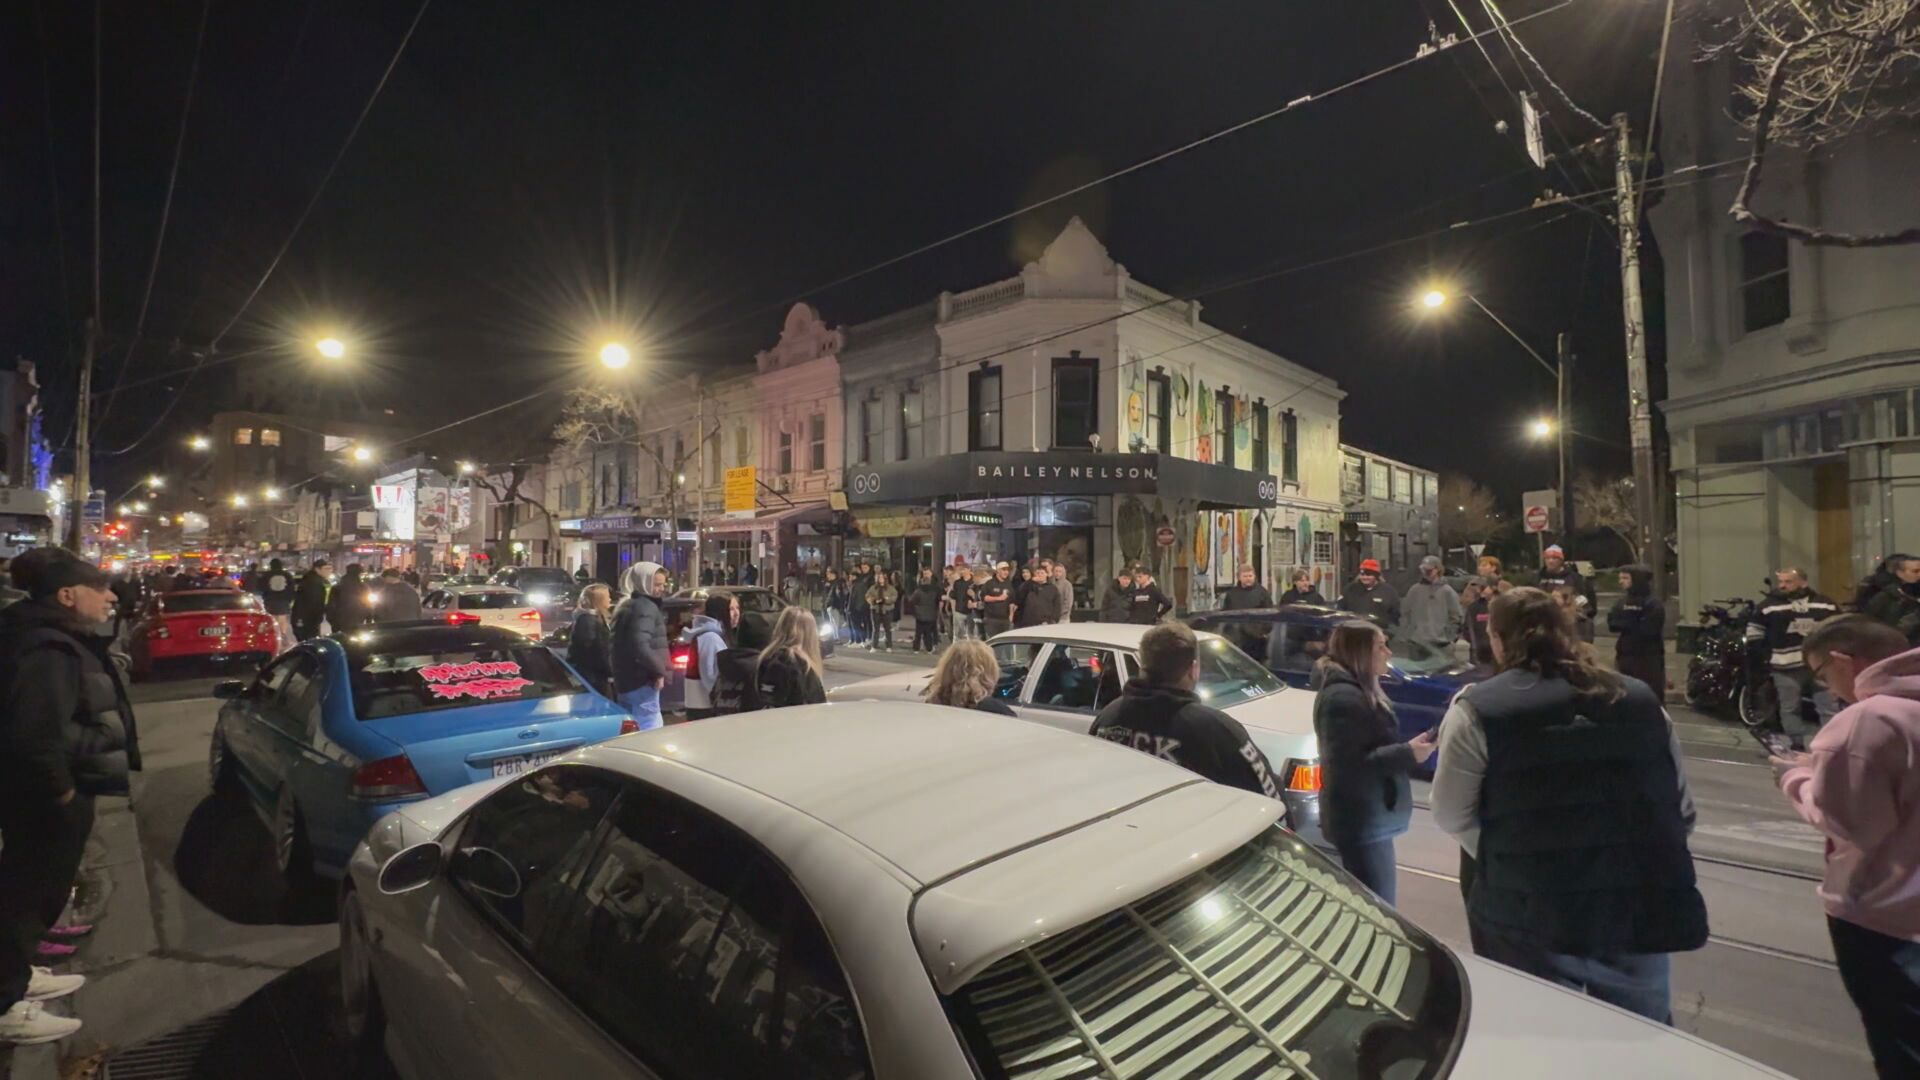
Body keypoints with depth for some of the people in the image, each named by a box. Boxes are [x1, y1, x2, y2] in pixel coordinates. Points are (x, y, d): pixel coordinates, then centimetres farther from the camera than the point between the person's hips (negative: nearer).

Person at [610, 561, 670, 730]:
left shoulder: (627, 606, 16)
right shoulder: (646, 608, -15)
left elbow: (613, 645, 21)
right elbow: (641, 646, -28)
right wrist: (659, 671, -19)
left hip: (625, 680, 10)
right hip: (642, 682, -10)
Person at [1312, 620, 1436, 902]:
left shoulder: (1358, 690, 13)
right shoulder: (1344, 698, -23)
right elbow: (1349, 765, -26)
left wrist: (1407, 748, 13)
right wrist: (1407, 753, -24)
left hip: (1364, 817, 11)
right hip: (1361, 822, -11)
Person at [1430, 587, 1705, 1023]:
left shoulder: (1476, 711, -10)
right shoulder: (1640, 700, 7)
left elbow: (1451, 815, -6)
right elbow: (1682, 809, 14)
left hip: (1530, 915, -4)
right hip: (1641, 907, 5)